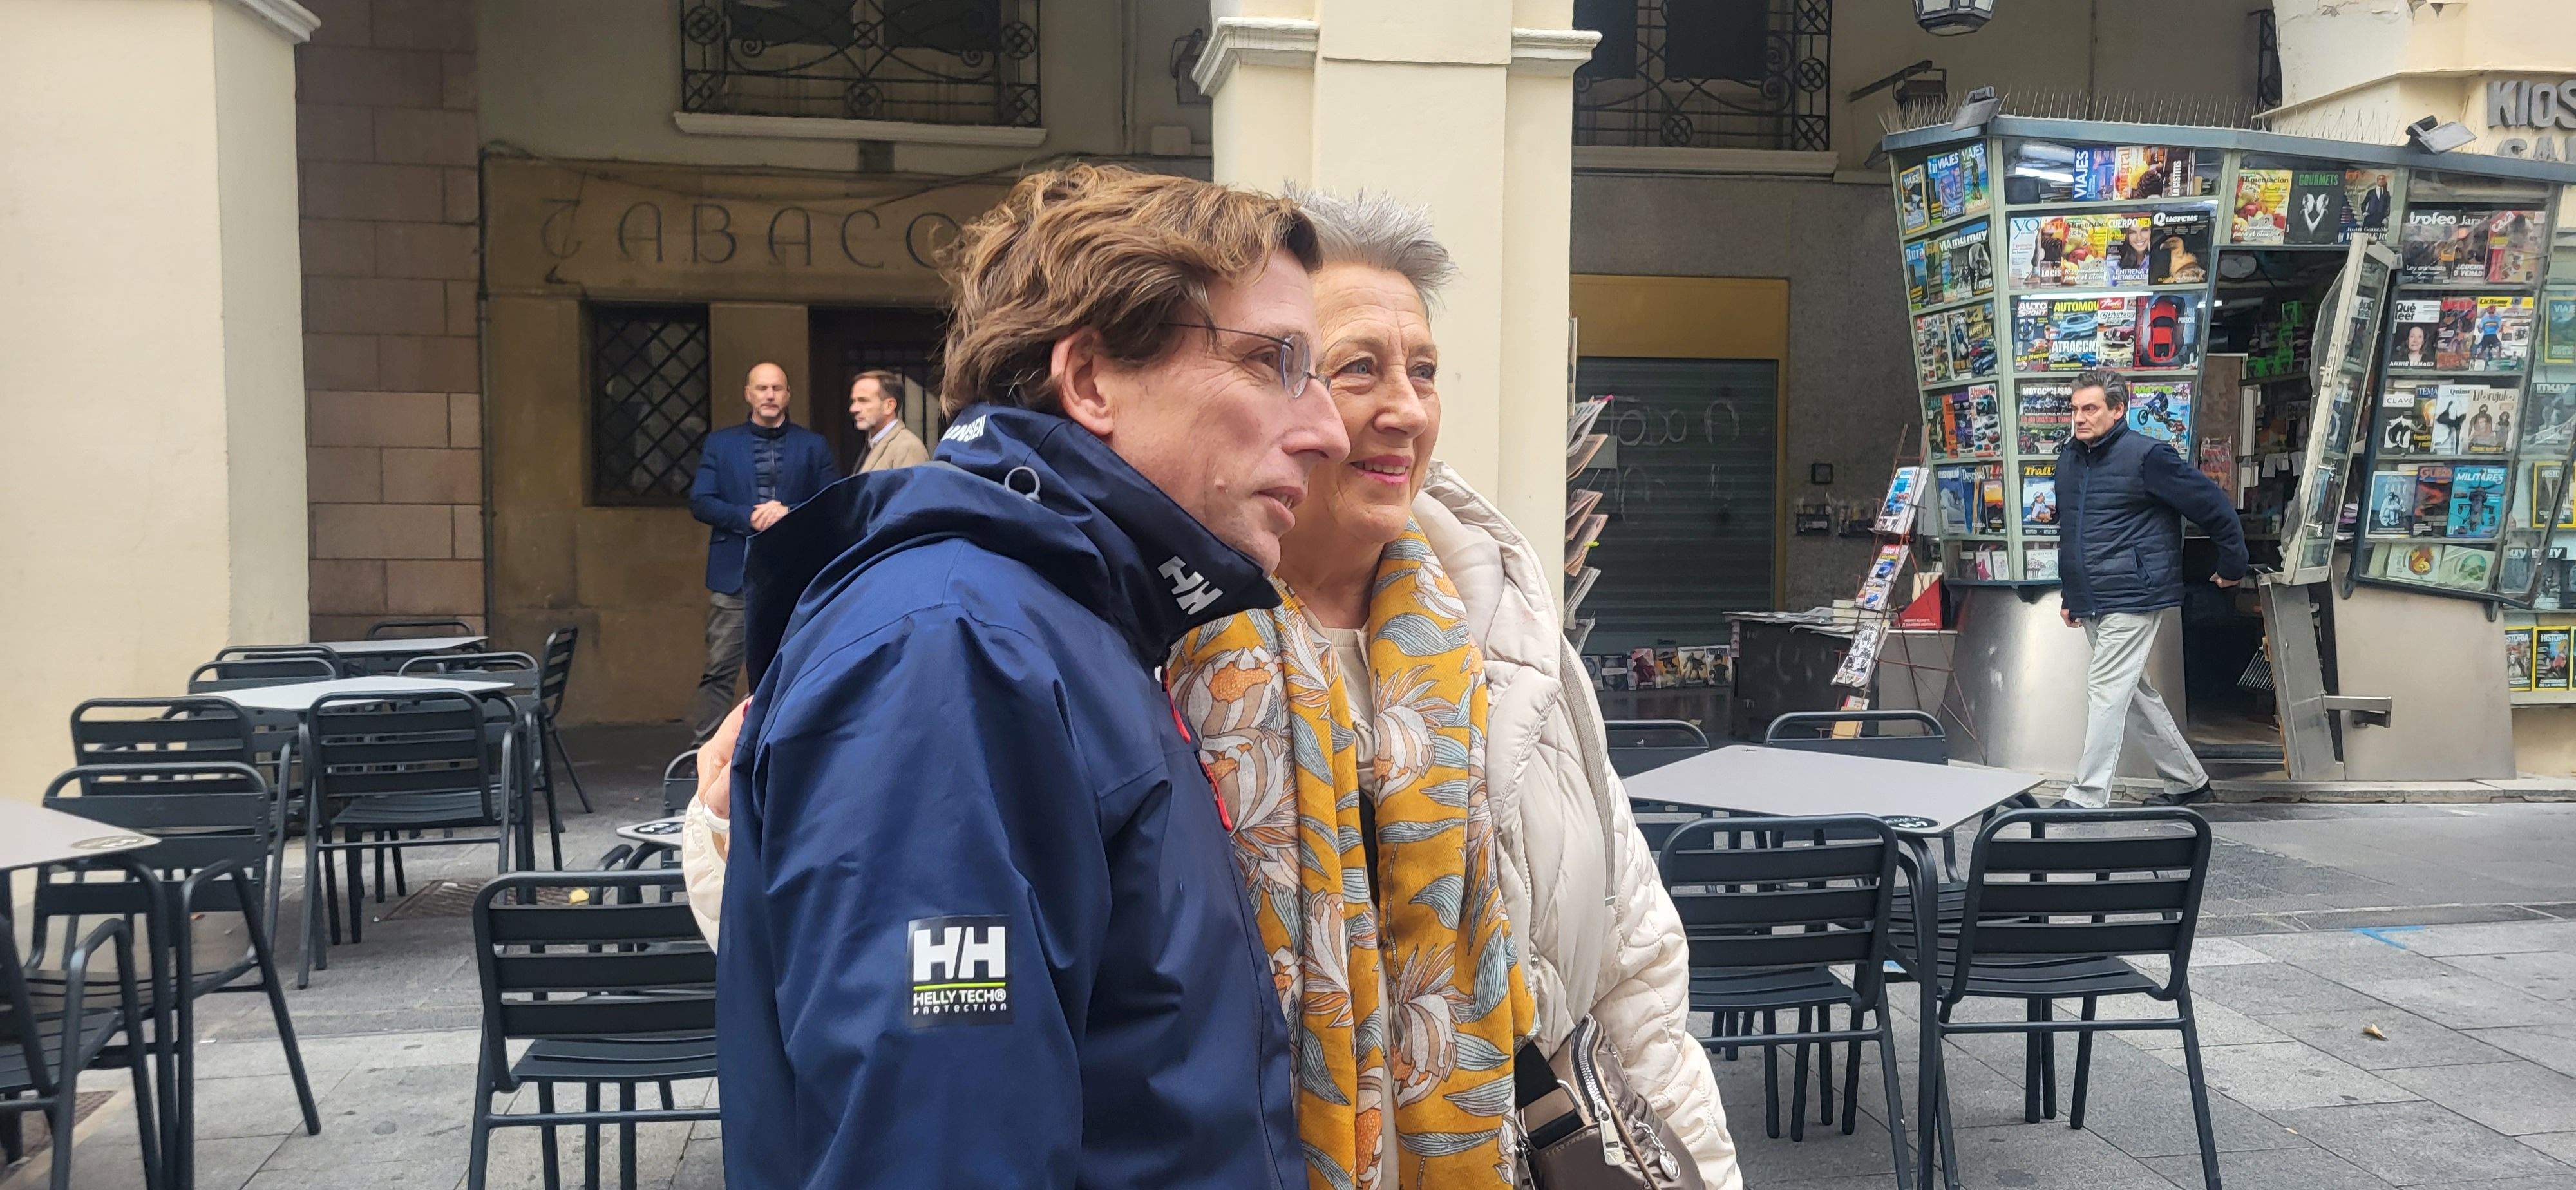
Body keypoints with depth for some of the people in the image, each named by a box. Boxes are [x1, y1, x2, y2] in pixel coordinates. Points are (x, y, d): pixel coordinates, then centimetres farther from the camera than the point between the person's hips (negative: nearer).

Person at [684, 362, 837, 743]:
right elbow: (699, 502, 3)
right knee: (720, 669, -4)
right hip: (734, 574, 0)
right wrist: (749, 517, -12)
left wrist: (789, 512, -13)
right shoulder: (720, 444, 11)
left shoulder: (813, 446, 9)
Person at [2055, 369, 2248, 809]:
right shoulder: (2068, 458, 12)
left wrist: (2232, 566, 3)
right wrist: (2069, 593, 23)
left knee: (2106, 691, -12)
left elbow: (2213, 504, -5)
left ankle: (2087, 797, -10)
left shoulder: (2146, 456, -11)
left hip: (2132, 600, -8)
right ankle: (2187, 781, 29)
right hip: (2091, 604, 8)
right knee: (2137, 693, 15)